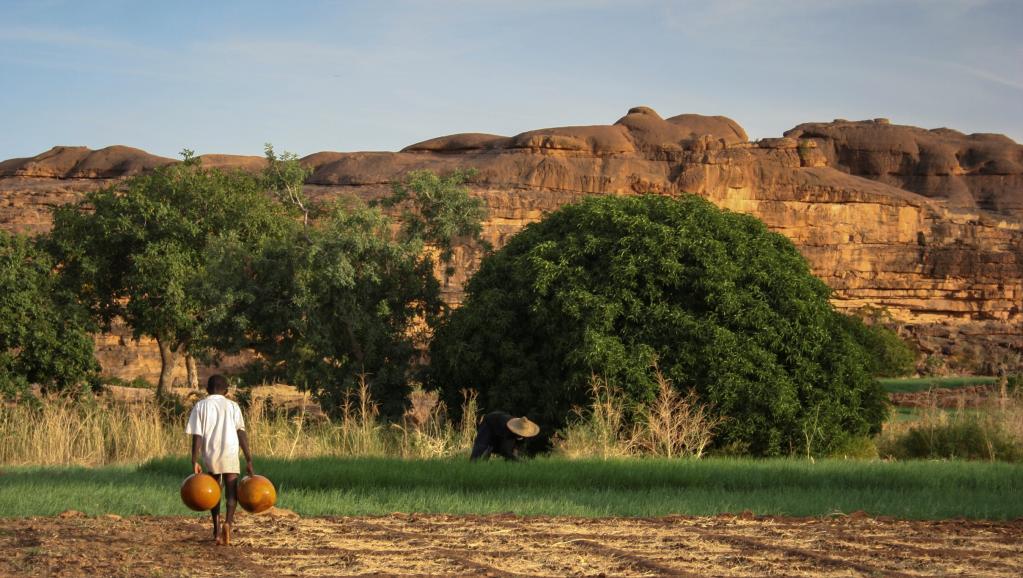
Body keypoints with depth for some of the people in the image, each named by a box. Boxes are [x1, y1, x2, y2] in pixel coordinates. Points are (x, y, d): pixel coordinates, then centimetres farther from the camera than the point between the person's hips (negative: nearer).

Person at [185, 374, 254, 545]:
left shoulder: (200, 406, 5)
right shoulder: (232, 406, 5)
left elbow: (197, 436, -4)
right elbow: (241, 434, -2)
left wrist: (194, 462, -5)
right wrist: (249, 460, -2)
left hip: (210, 454, 1)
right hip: (230, 454, -1)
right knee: (231, 492, 5)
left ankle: (217, 530, 19)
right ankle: (228, 522, -21)